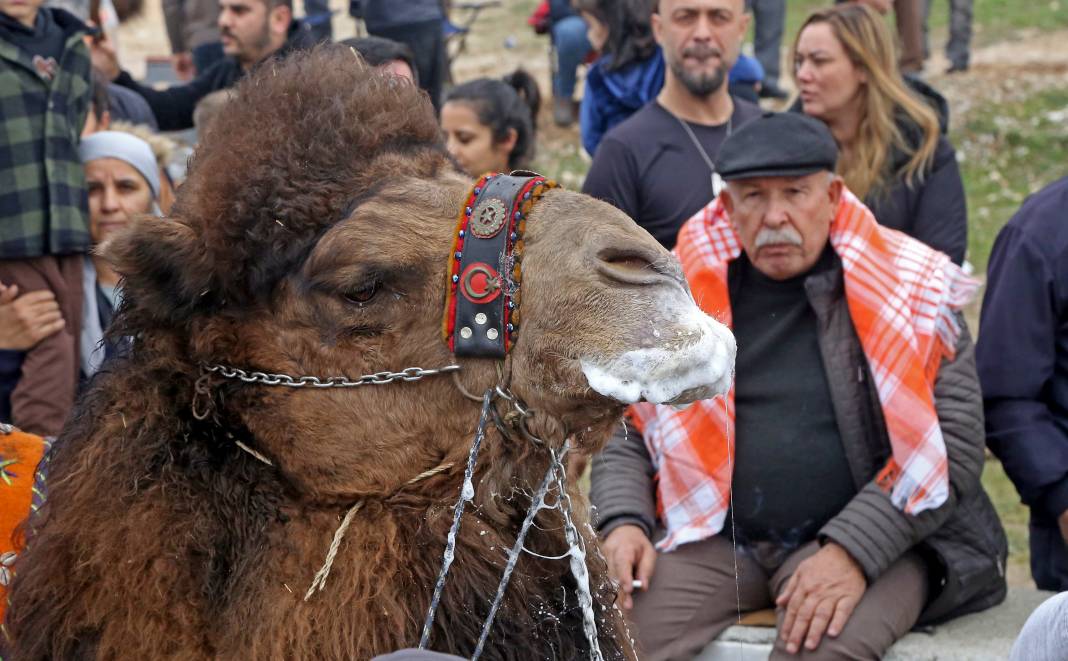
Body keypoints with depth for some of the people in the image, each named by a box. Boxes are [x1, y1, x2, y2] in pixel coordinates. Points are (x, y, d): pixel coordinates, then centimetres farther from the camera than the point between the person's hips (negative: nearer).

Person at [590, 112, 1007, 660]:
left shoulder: (909, 292, 0)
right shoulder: (681, 293, 7)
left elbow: (954, 445, -7)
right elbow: (626, 433, 12)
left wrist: (852, 550, -17)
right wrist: (624, 522, -8)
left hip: (871, 538, -2)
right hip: (713, 539, 2)